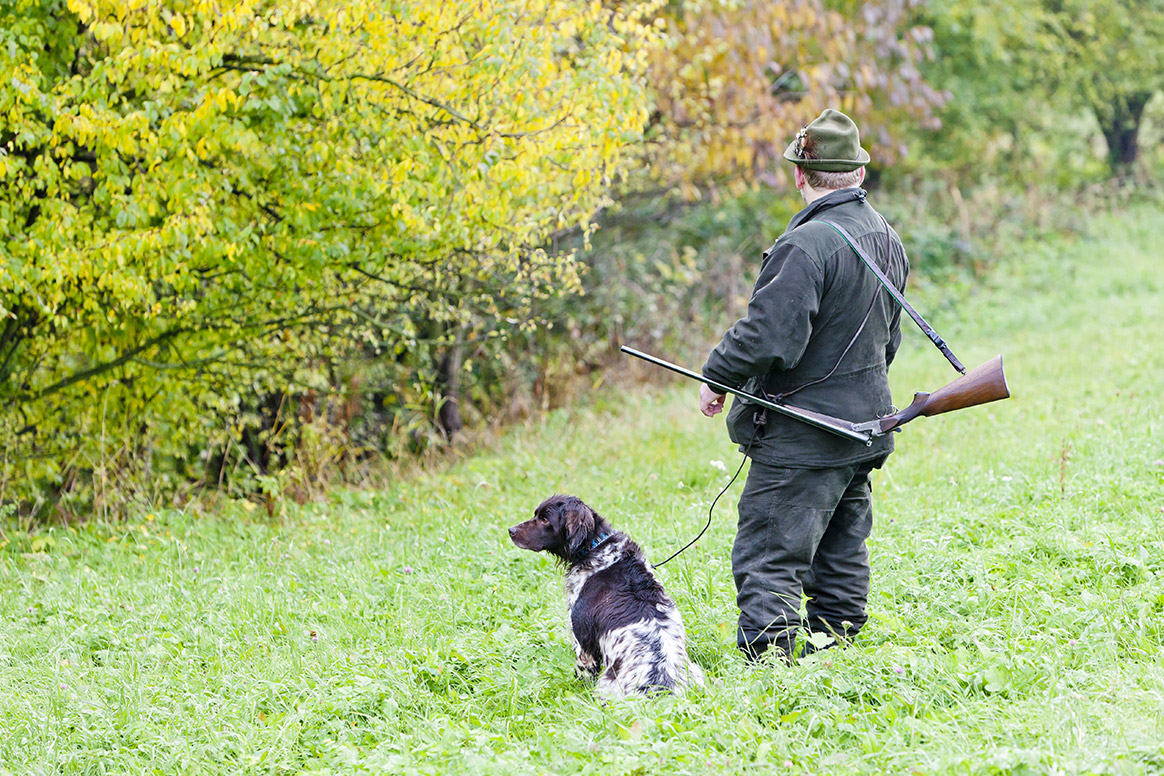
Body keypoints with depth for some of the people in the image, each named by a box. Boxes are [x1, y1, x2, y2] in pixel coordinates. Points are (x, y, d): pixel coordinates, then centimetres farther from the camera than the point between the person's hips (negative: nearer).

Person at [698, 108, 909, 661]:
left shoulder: (807, 245, -22)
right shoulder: (886, 238, 8)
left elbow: (769, 336, -25)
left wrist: (717, 375, -9)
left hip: (803, 437, -9)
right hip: (865, 421, 9)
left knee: (767, 558, -6)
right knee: (840, 556, 18)